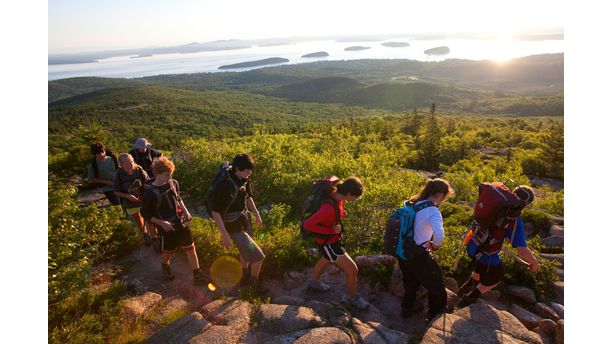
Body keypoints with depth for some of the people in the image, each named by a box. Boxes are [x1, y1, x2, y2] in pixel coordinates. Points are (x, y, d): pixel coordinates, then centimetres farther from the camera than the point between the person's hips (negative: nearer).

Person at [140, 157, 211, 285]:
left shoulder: (173, 183, -8)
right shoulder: (150, 193, -22)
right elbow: (145, 214, -11)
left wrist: (186, 212, -1)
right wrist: (162, 223, -20)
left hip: (181, 222, 4)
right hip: (167, 227, -4)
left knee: (190, 248, 10)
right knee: (168, 251, 18)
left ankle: (197, 275, 24)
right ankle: (165, 266, 53)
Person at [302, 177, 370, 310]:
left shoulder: (335, 194, -13)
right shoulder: (329, 208, -38)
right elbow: (307, 225, -37)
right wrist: (331, 230, -29)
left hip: (333, 239, 9)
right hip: (329, 244, -9)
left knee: (326, 260, 35)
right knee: (353, 270, 0)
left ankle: (313, 282, 60)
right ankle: (352, 297, 28)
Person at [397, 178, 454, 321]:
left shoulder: (412, 203, 1)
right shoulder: (433, 211, -22)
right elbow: (439, 236, -37)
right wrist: (434, 245, -15)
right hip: (418, 256, -7)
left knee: (411, 281, 31)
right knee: (436, 285, 19)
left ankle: (407, 309, 47)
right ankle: (436, 314, 36)